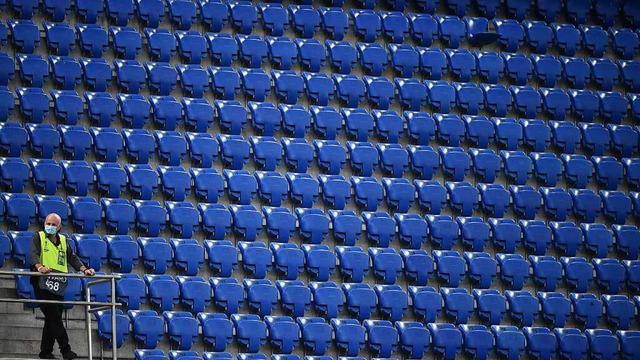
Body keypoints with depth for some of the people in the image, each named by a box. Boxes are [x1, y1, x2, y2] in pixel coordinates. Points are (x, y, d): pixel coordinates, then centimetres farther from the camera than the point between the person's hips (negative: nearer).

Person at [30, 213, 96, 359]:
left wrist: (84, 269, -4)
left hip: (58, 286, 6)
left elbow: (72, 257, 13)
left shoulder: (63, 241, 19)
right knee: (54, 317, -13)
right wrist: (39, 267, -34)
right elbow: (34, 254, -13)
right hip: (43, 283, -6)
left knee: (52, 319, 8)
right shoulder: (38, 238, 3)